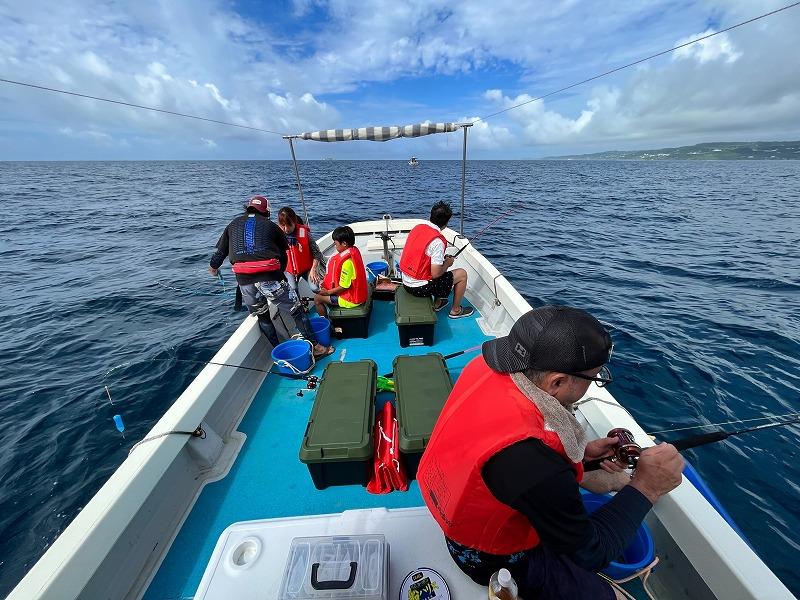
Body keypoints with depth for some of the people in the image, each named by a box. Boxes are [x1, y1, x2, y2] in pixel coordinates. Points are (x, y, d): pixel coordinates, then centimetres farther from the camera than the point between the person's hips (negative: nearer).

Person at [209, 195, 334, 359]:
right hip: (269, 275, -3)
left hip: (244, 279, 3)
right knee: (296, 310, 6)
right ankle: (315, 347, 9)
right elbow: (283, 254, 15)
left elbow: (221, 251, 25)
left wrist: (214, 266, 45)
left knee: (262, 316, 20)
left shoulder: (233, 224, 21)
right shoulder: (271, 226, 15)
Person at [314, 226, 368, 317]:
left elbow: (344, 287, -23)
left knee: (317, 298, -1)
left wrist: (328, 292, -9)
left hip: (351, 300, -9)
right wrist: (326, 282, 8)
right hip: (357, 292, 9)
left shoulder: (347, 262, -29)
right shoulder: (353, 251, -1)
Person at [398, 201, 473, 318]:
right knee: (462, 274, 7)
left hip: (406, 282, 8)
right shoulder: (437, 241, -23)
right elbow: (436, 274, -22)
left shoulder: (417, 227, 1)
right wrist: (447, 264, -2)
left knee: (441, 269, 30)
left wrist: (441, 259, 13)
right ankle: (456, 310, 24)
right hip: (420, 288, -8)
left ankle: (437, 303, 37)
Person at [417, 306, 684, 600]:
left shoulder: (487, 367, -22)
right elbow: (588, 553, -19)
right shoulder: (534, 463, -42)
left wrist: (582, 451, -3)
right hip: (493, 557, -6)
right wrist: (645, 488, -14)